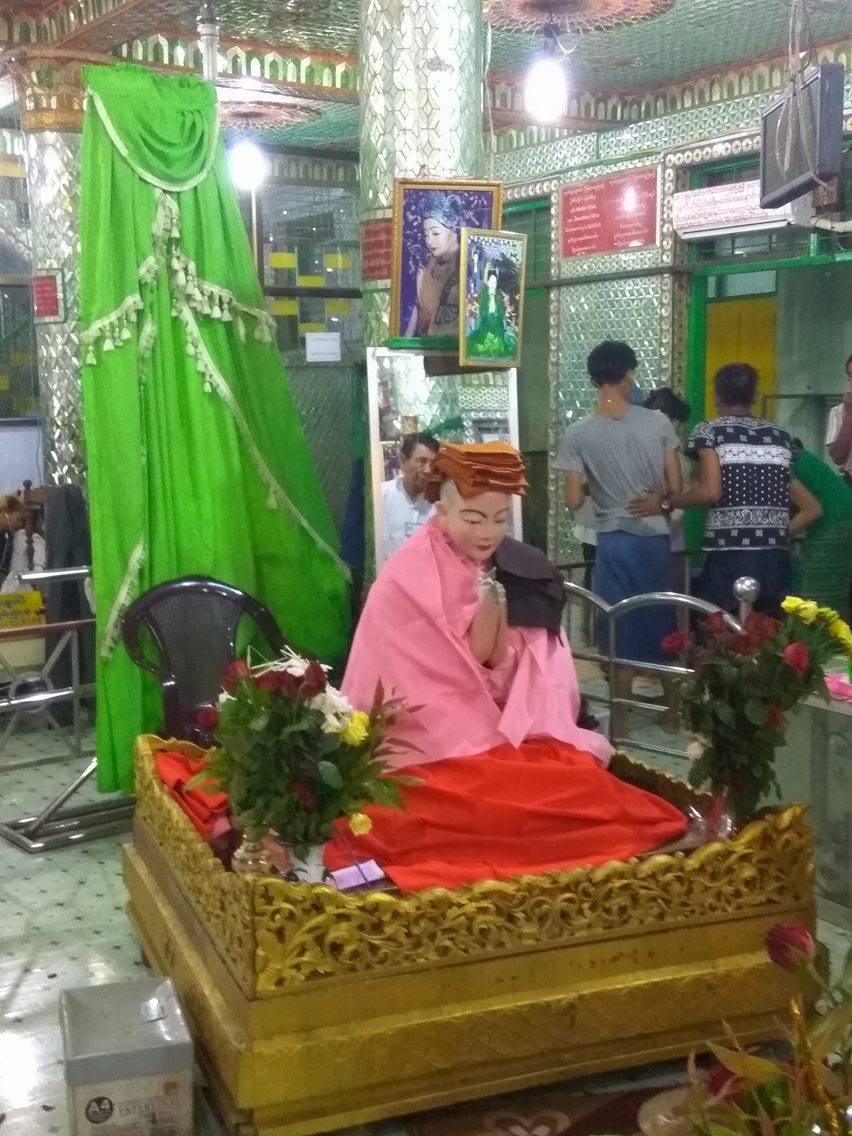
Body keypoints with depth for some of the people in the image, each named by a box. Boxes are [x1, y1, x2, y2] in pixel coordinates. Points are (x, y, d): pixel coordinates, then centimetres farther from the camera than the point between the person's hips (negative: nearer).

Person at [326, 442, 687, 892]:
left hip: (510, 736, 5)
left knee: (585, 778, -19)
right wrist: (483, 609, -22)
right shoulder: (406, 581, -10)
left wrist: (496, 608, -17)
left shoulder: (519, 571, 3)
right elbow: (439, 680, -12)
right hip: (435, 747, -5)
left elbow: (506, 667, 0)